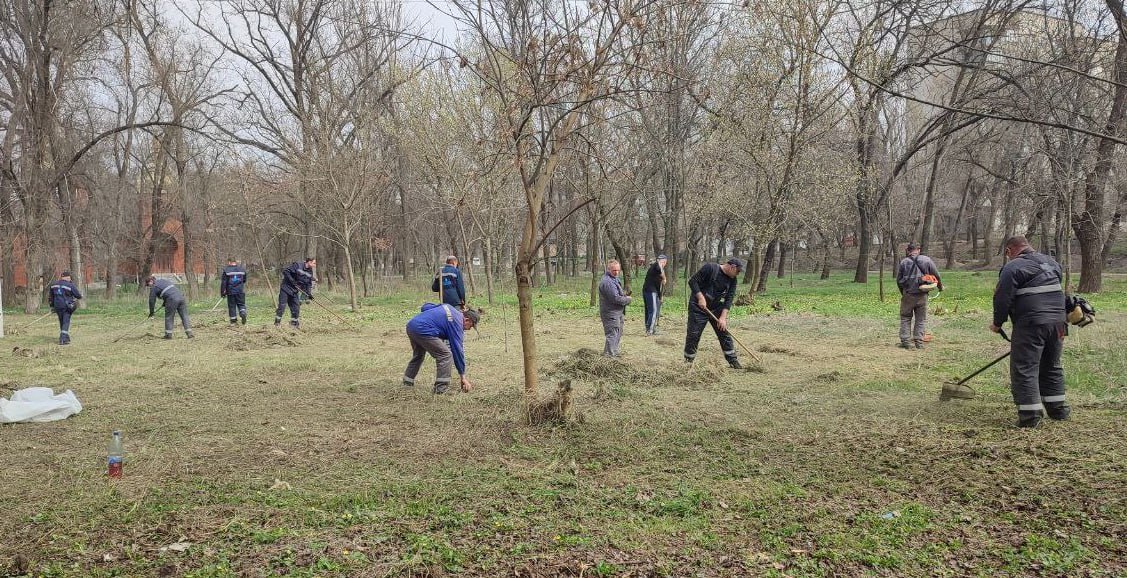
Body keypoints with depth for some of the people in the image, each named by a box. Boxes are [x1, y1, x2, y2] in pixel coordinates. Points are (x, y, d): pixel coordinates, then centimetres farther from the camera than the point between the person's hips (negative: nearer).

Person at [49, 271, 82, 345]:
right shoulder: (70, 285, -11)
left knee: (62, 322, 17)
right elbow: (78, 295, -7)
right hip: (67, 306, -6)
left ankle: (66, 338, 27)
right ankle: (63, 340, -10)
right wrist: (81, 296, 17)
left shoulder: (54, 285, 8)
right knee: (66, 322, -2)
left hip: (57, 306, 6)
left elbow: (51, 297, 16)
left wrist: (52, 306, 24)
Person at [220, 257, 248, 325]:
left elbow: (223, 282, -7)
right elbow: (244, 280, 17)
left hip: (230, 292, -2)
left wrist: (222, 292, -1)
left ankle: (233, 321, 7)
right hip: (240, 291, 2)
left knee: (231, 306, 6)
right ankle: (243, 314, -19)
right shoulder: (242, 269, 5)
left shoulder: (226, 270, -7)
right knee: (241, 305, 9)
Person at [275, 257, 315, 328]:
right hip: (286, 288, -6)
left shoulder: (310, 272, 3)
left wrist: (309, 294, -5)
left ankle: (294, 323, 16)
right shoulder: (297, 265, -16)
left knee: (296, 308, 3)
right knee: (281, 306, -8)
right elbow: (285, 271, -17)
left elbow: (309, 284, 8)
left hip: (294, 292, 6)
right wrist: (291, 281, -24)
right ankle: (276, 323, -1)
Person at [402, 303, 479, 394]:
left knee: (418, 355, 30)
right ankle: (441, 389, -5)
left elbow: (425, 306, 23)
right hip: (422, 330, -10)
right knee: (446, 355, -6)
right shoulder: (456, 322, -5)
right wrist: (463, 377, -3)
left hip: (411, 325, 10)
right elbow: (457, 350, -6)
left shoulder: (450, 307, 18)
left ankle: (407, 382, 44)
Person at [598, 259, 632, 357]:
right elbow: (616, 298, -26)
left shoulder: (614, 279, 13)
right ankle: (609, 355, -2)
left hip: (618, 313, 11)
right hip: (611, 313, -11)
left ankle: (614, 353, 34)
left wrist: (624, 296, 3)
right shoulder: (607, 282, -23)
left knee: (618, 334, 21)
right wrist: (627, 299, -10)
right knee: (612, 335, -7)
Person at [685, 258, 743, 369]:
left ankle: (733, 361, 12)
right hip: (698, 307, -5)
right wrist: (701, 297, -24)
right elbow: (692, 281, -17)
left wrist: (723, 317, -14)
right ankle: (688, 362, 8)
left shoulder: (732, 280, 0)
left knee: (725, 333, 3)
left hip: (716, 308, 5)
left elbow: (729, 299, -4)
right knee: (693, 335, -4)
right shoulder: (710, 268, -17)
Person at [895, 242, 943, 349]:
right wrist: (940, 287, 26)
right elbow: (936, 275, 7)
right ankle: (919, 342, 8)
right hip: (922, 295, 1)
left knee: (905, 318, 9)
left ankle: (906, 341, 3)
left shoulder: (903, 262, -3)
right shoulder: (927, 260, 0)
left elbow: (898, 280, 2)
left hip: (908, 295, -1)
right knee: (921, 319, 11)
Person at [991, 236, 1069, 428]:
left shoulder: (1013, 268, -9)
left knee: (1024, 369, -3)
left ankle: (1030, 415, -6)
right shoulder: (1051, 262, 17)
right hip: (1057, 322, 8)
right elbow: (1061, 291, 23)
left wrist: (997, 322, 2)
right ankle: (1057, 408, 26)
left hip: (1030, 324, -8)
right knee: (1052, 366, 21)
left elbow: (1003, 299, -12)